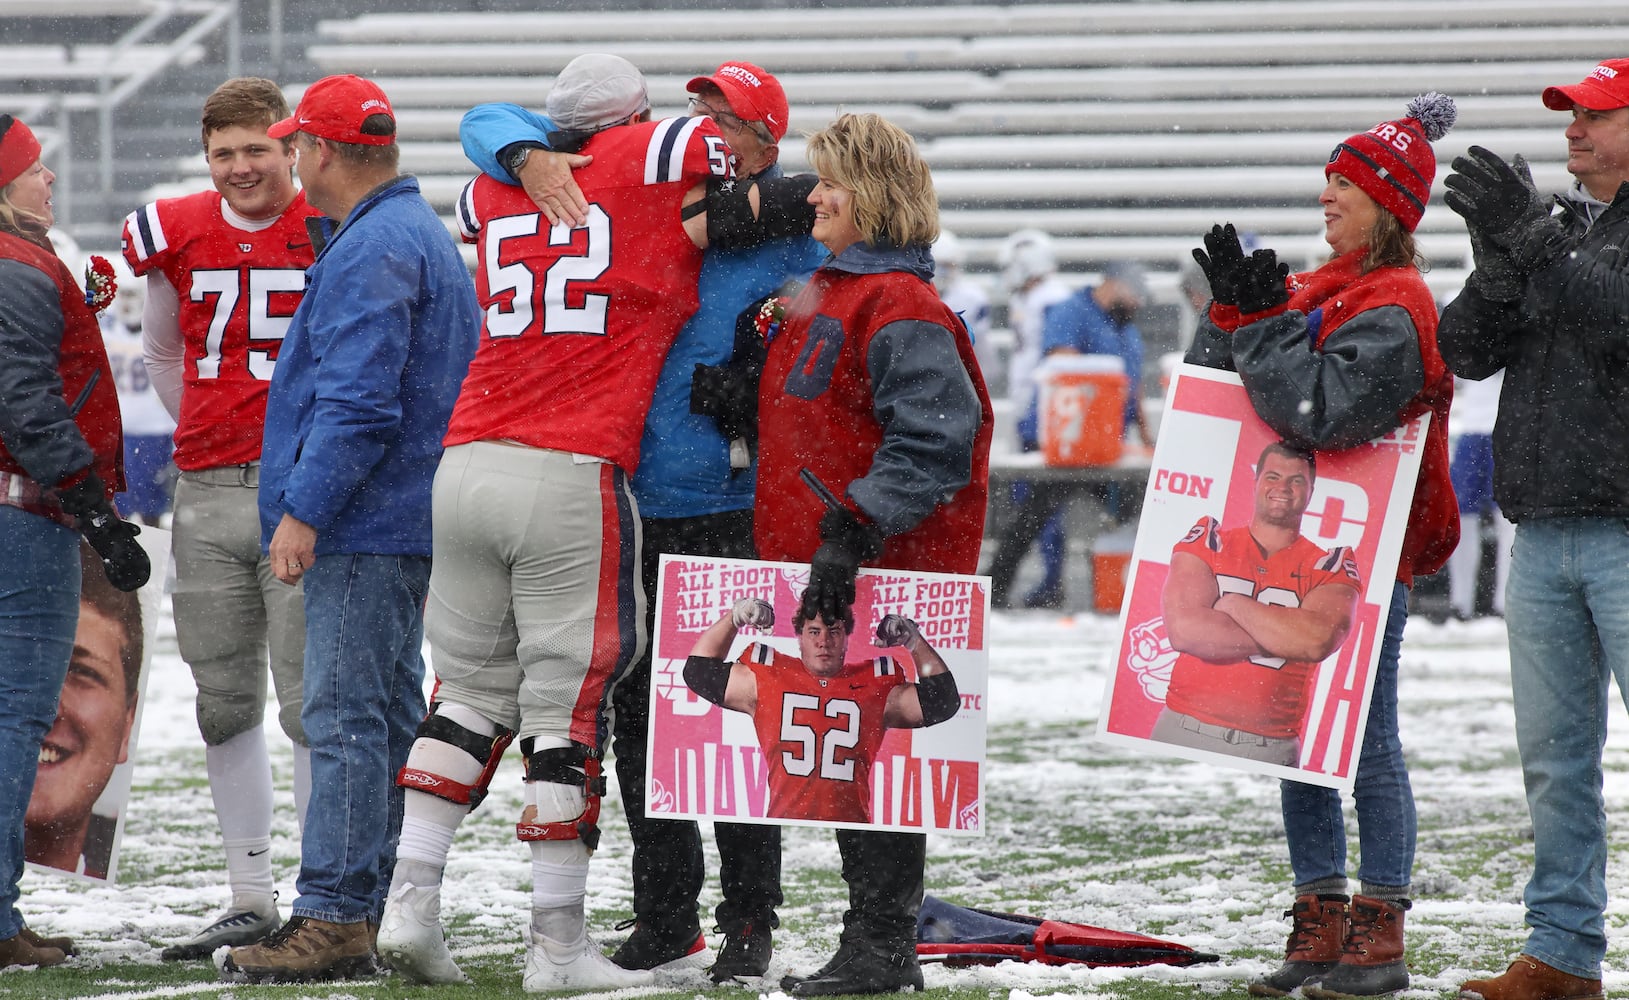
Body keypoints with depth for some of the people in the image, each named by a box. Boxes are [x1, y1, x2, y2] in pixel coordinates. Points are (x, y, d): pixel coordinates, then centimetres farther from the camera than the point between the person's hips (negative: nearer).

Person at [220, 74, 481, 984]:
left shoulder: (370, 251, -15)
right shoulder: (427, 236, 20)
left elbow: (357, 403, -23)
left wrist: (304, 509, -21)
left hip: (365, 525, -11)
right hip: (407, 520, 11)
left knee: (345, 714, -12)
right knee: (386, 714, 11)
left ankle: (334, 919, -15)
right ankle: (363, 912, 15)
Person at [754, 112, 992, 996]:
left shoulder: (901, 311, -13)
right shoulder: (820, 299, 18)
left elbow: (934, 442, -22)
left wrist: (852, 533, -27)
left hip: (884, 572, -10)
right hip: (820, 566, 10)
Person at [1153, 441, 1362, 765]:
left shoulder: (1330, 566, 5)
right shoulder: (1208, 541, 6)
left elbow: (1318, 642, -16)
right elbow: (1183, 630, -11)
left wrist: (1232, 605, -10)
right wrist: (1282, 639, -10)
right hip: (1184, 734, 0)